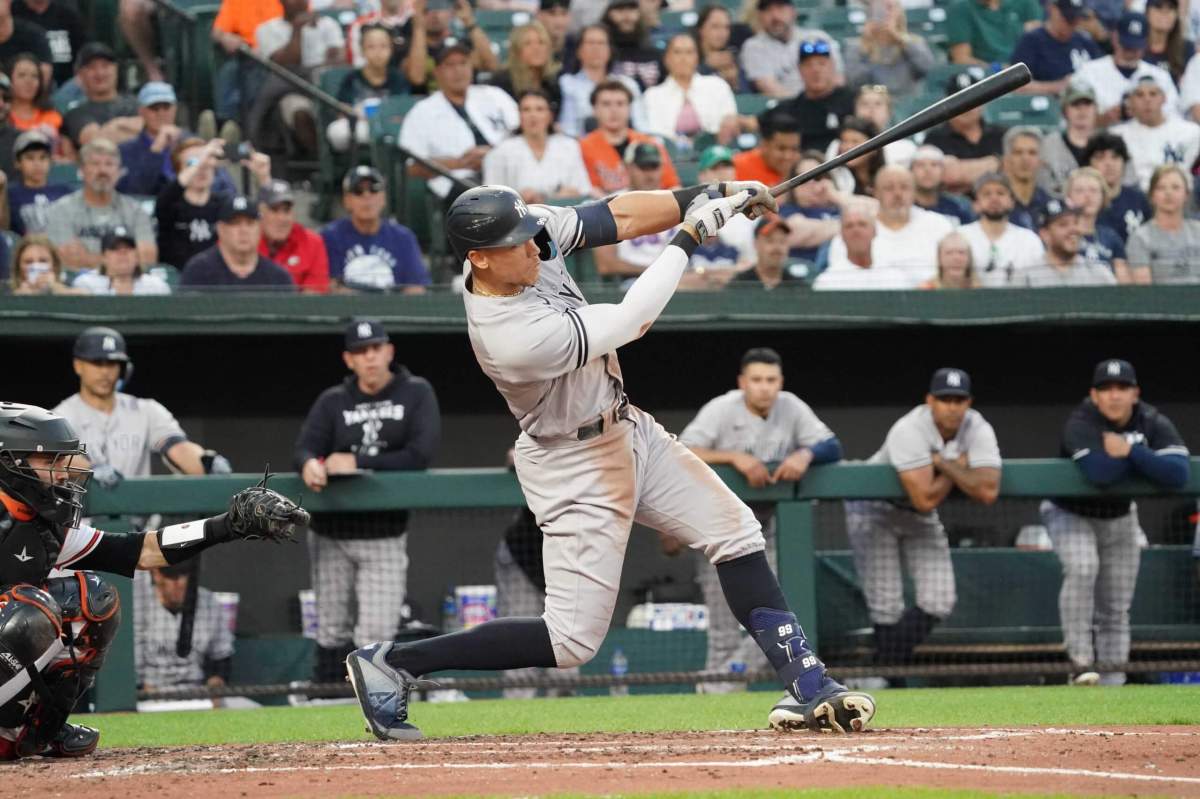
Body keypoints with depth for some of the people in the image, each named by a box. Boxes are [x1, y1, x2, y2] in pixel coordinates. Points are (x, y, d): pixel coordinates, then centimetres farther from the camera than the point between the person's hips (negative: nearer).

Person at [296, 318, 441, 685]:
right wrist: (309, 464, -33)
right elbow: (305, 447, -8)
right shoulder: (332, 401, 5)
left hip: (384, 538, -2)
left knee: (376, 635, -9)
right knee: (332, 631, 4)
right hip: (331, 534, 2)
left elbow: (421, 454, -12)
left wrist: (357, 462, -14)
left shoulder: (416, 394, 0)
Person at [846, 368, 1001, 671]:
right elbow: (925, 499, -38)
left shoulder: (978, 430, -17)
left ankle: (892, 660, 14)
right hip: (874, 509, -5)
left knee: (938, 603, -5)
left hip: (921, 520, 5)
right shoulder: (909, 431, -32)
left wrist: (944, 463, -31)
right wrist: (957, 467, -24)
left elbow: (988, 492, -31)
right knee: (887, 606, -11)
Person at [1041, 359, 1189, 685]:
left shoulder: (1153, 423, -15)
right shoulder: (1081, 424, -27)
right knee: (1082, 568, -31)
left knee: (1116, 606, 6)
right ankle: (1081, 663, -28)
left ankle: (1111, 674, 18)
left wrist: (1130, 451, -36)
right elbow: (1099, 472, -44)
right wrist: (1145, 457, -29)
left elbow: (1178, 474, -29)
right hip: (1070, 513, -4)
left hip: (1119, 518, 4)